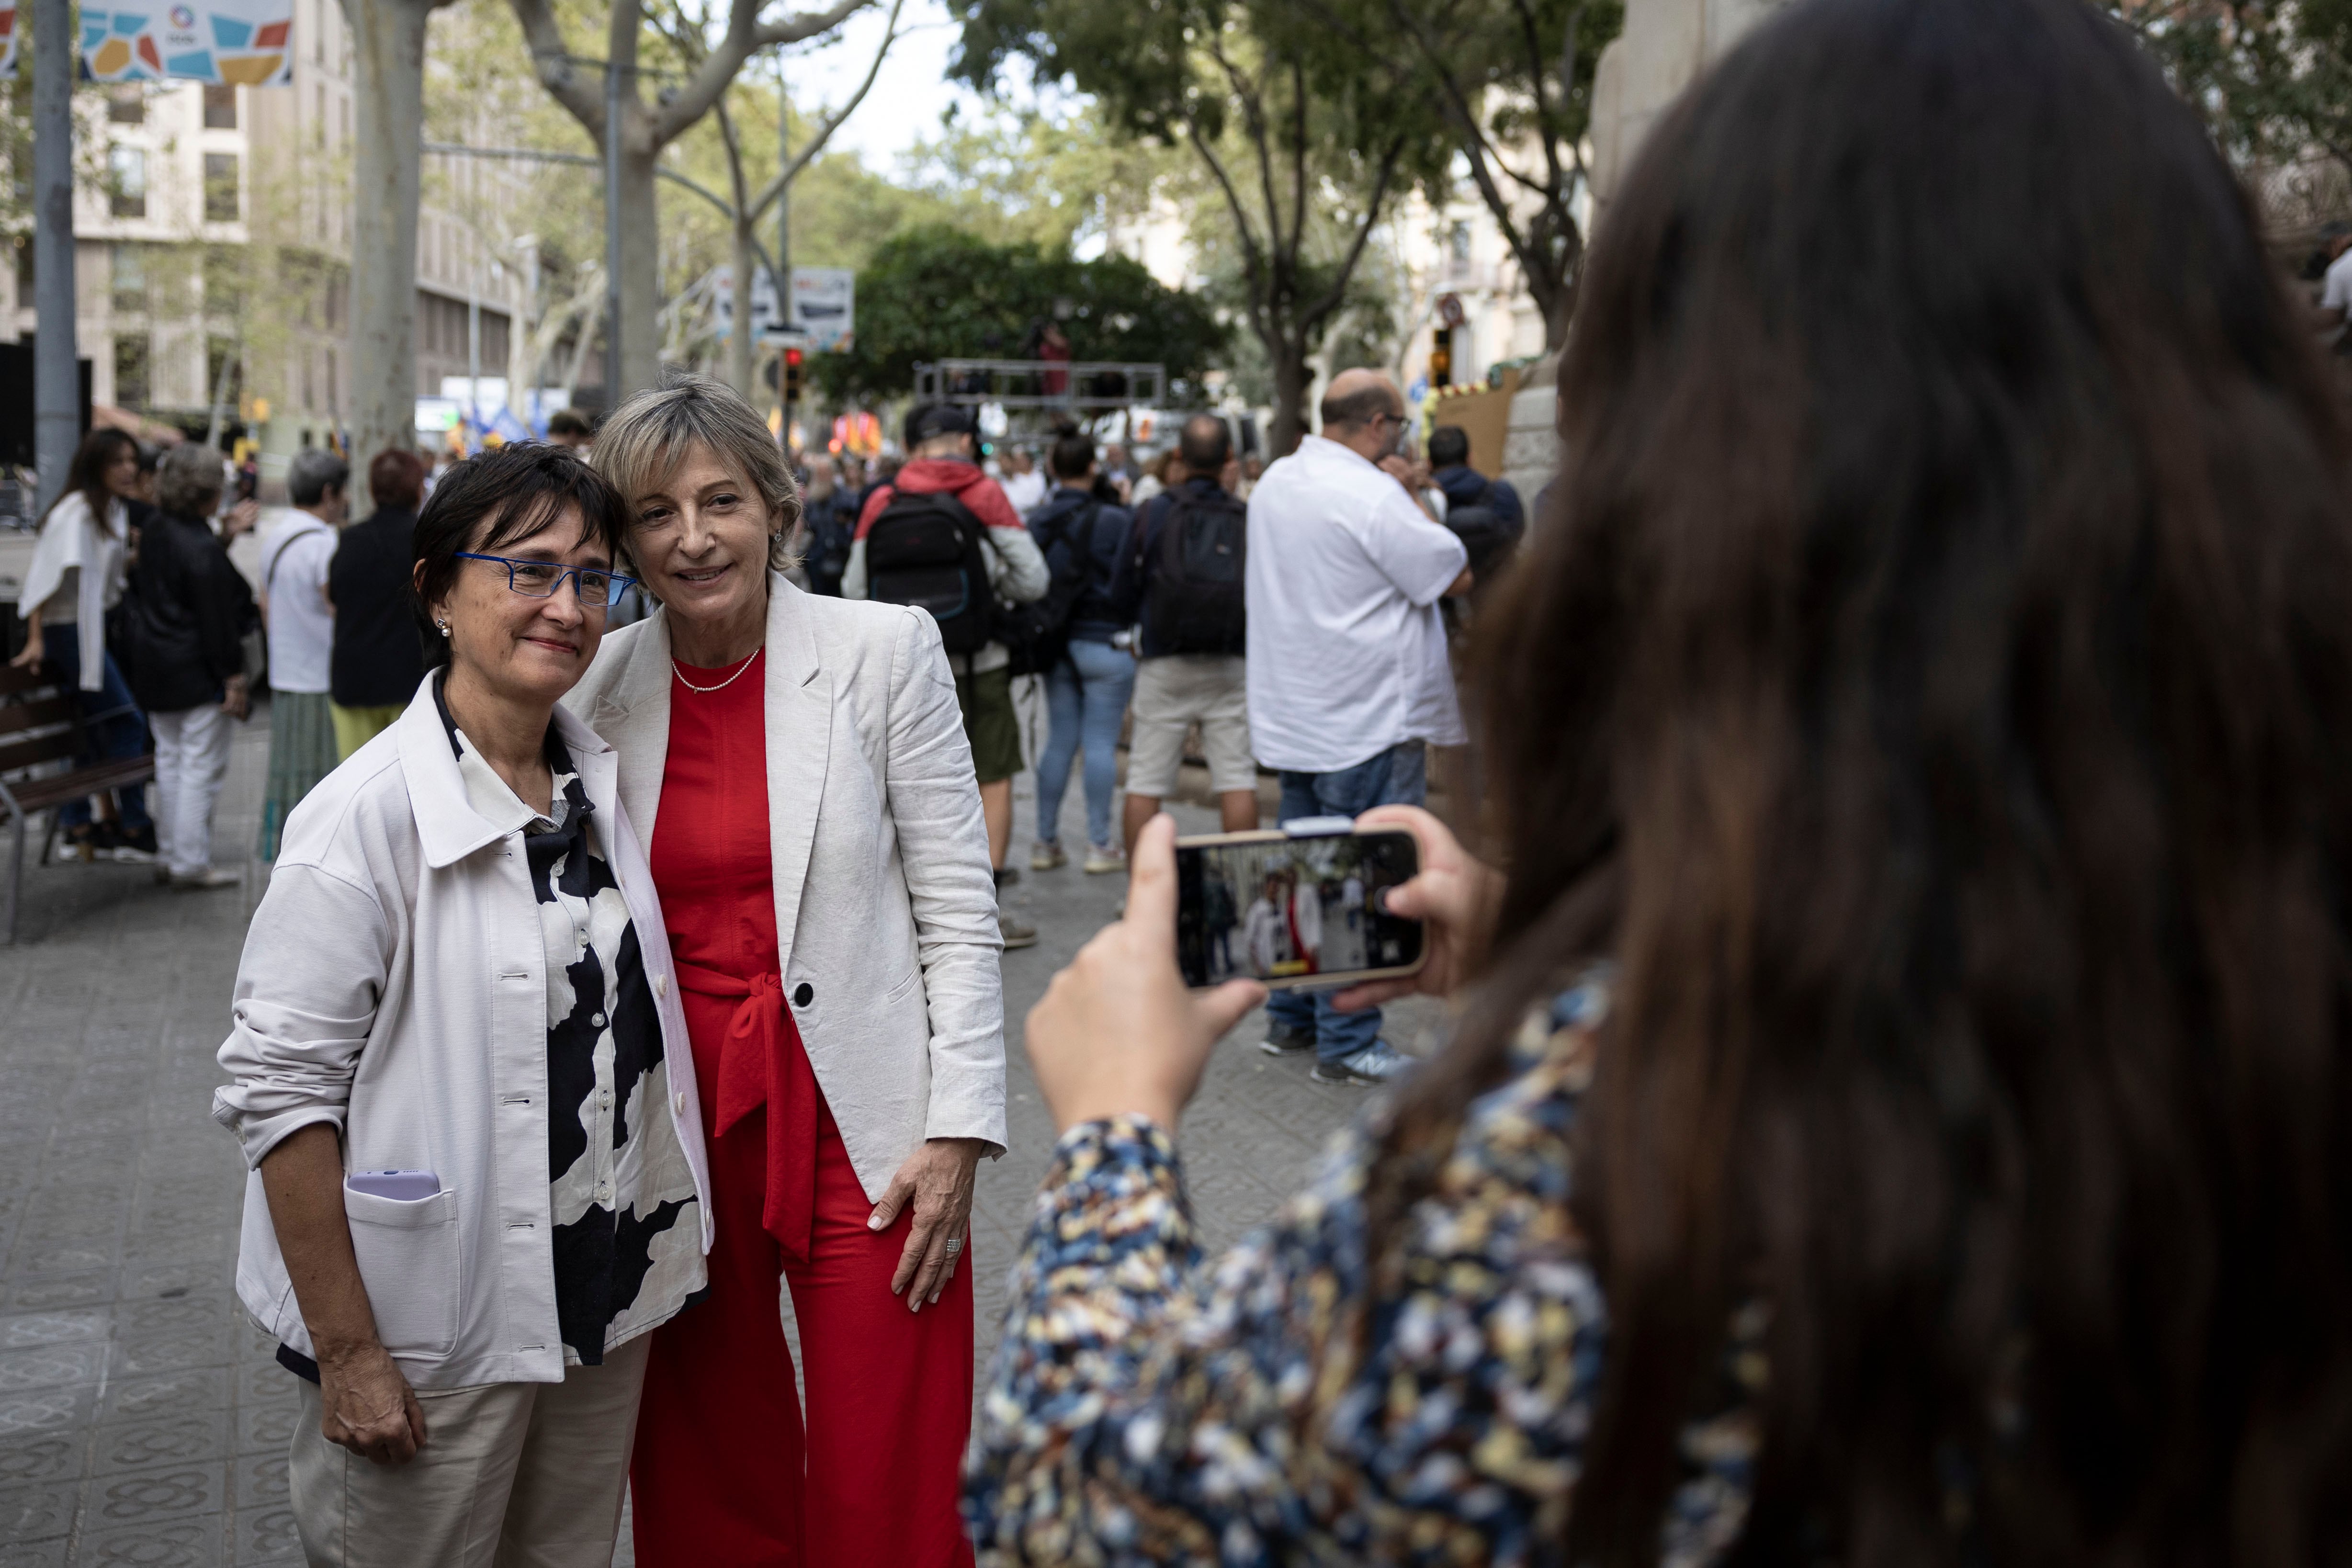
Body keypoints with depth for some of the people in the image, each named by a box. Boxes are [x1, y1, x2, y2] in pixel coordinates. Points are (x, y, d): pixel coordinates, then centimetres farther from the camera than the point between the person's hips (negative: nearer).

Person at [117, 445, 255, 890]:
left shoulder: (154, 531, 5)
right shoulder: (202, 549, -21)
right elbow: (217, 619, -20)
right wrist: (233, 677, -16)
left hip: (154, 666, 9)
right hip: (197, 671, -9)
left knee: (170, 760, 17)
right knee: (202, 766, -2)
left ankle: (169, 854, 24)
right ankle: (191, 863, 0)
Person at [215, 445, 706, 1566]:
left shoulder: (602, 780, 4)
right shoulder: (367, 816, -17)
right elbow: (277, 1090, -18)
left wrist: (669, 1246, 14)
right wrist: (346, 1354, -18)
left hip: (607, 1317, 7)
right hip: (434, 1346, -6)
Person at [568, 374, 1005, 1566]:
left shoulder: (884, 651, -4)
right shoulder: (595, 688, 3)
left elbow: (959, 911, -4)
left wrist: (958, 1131, -9)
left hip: (857, 1123, -2)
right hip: (675, 1127, 3)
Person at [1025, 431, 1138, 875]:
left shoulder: (1036, 522, 2)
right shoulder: (1116, 521, -13)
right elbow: (1130, 582, -13)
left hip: (1056, 645, 5)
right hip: (1105, 641, -5)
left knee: (1059, 740, 12)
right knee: (1101, 742, -1)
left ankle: (1046, 842, 14)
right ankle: (1101, 844, 3)